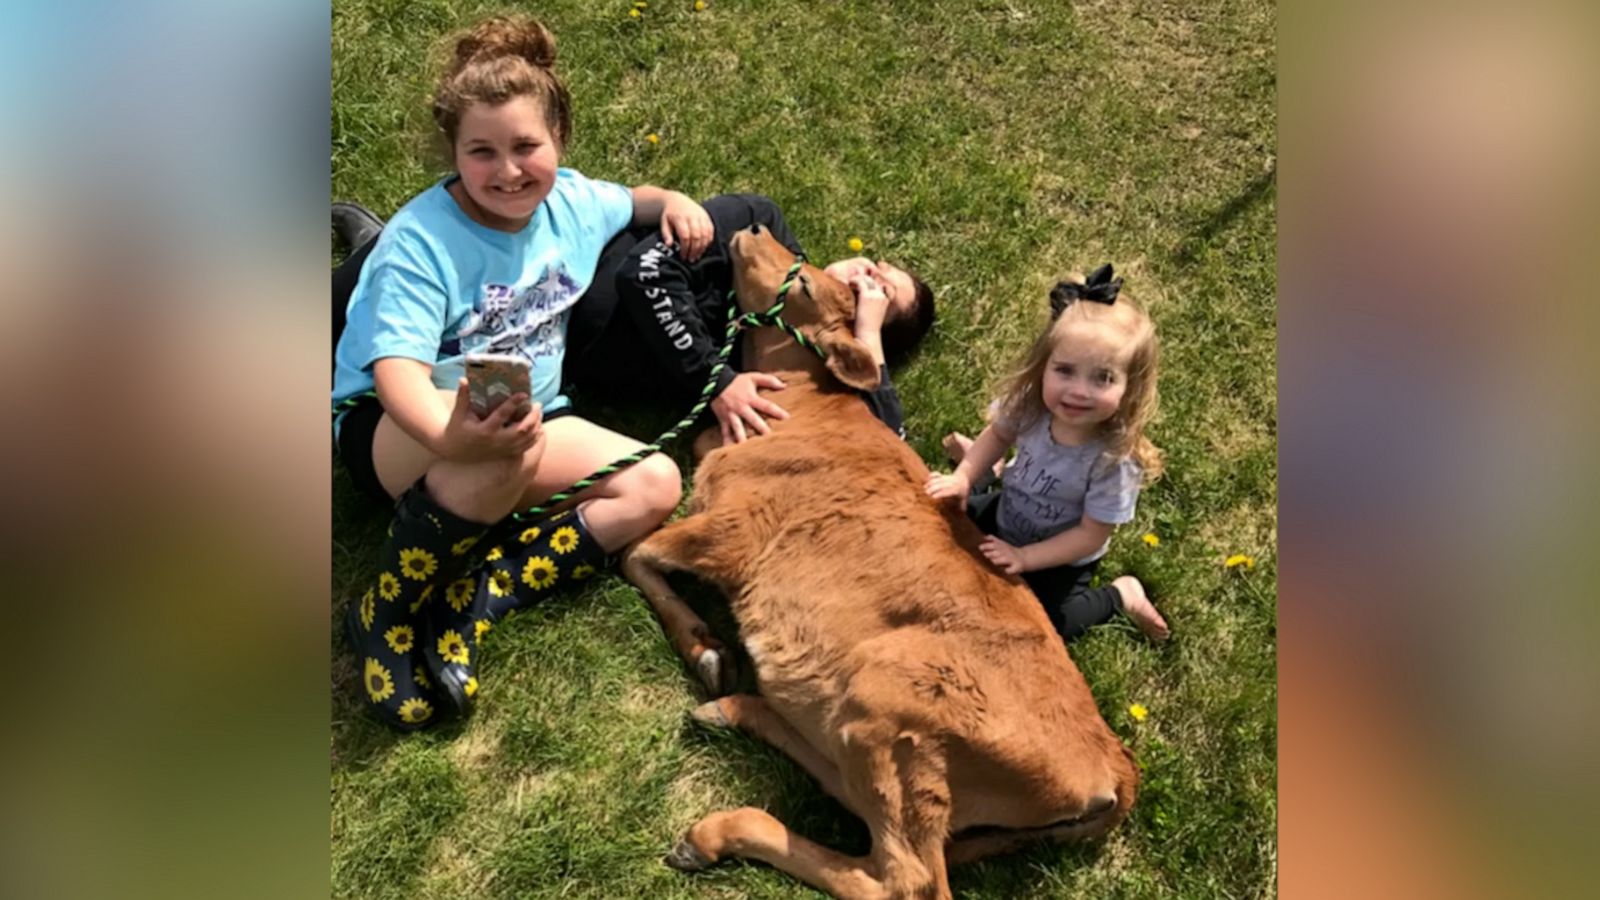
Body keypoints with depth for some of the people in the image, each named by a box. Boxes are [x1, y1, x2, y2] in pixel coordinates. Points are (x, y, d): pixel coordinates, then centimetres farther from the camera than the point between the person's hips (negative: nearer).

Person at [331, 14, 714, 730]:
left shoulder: (571, 201, 0)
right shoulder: (420, 241, -19)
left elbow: (631, 202, 24)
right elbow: (398, 370, -30)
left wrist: (673, 201, -1)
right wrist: (454, 436, -52)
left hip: (526, 414, 6)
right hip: (393, 428, -6)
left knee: (655, 486, -15)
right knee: (506, 450, -41)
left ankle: (475, 600, -20)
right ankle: (387, 614, -18)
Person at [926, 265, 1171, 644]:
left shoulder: (1114, 460, -39)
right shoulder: (1031, 402, -27)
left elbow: (1091, 536, -26)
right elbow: (999, 434, -3)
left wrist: (1023, 557, -28)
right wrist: (965, 476, -17)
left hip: (1063, 557, -4)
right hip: (1008, 516, 4)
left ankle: (1121, 595, 12)